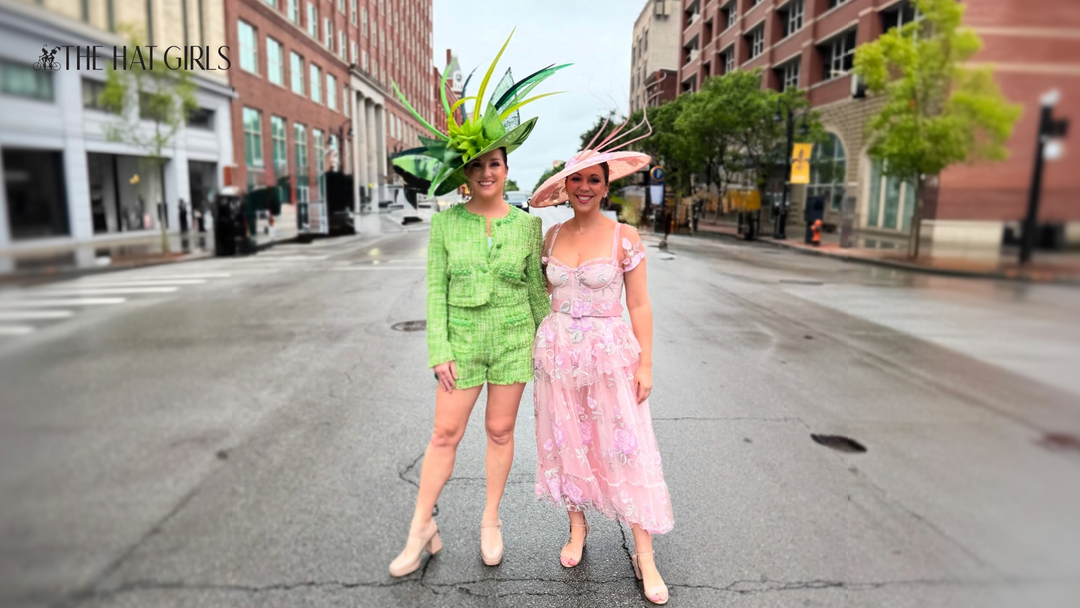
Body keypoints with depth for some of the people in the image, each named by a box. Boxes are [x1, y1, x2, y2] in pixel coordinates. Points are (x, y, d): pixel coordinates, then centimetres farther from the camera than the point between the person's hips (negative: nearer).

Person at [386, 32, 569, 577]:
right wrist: (440, 351, -8)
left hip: (513, 338, 1)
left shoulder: (527, 224, -2)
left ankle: (490, 522, 29)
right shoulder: (446, 222, -4)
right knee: (445, 434, 5)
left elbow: (536, 288, 5)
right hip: (462, 340, -1)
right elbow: (435, 289, -3)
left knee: (500, 431, 10)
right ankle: (421, 531, 21)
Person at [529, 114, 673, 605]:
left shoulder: (624, 237, -7)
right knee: (566, 443, 13)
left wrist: (645, 363, -9)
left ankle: (644, 555, 14)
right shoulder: (553, 235, 5)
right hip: (558, 351, 4)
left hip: (610, 353, -4)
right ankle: (577, 527, 34)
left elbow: (639, 306, -6)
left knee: (625, 451, 1)